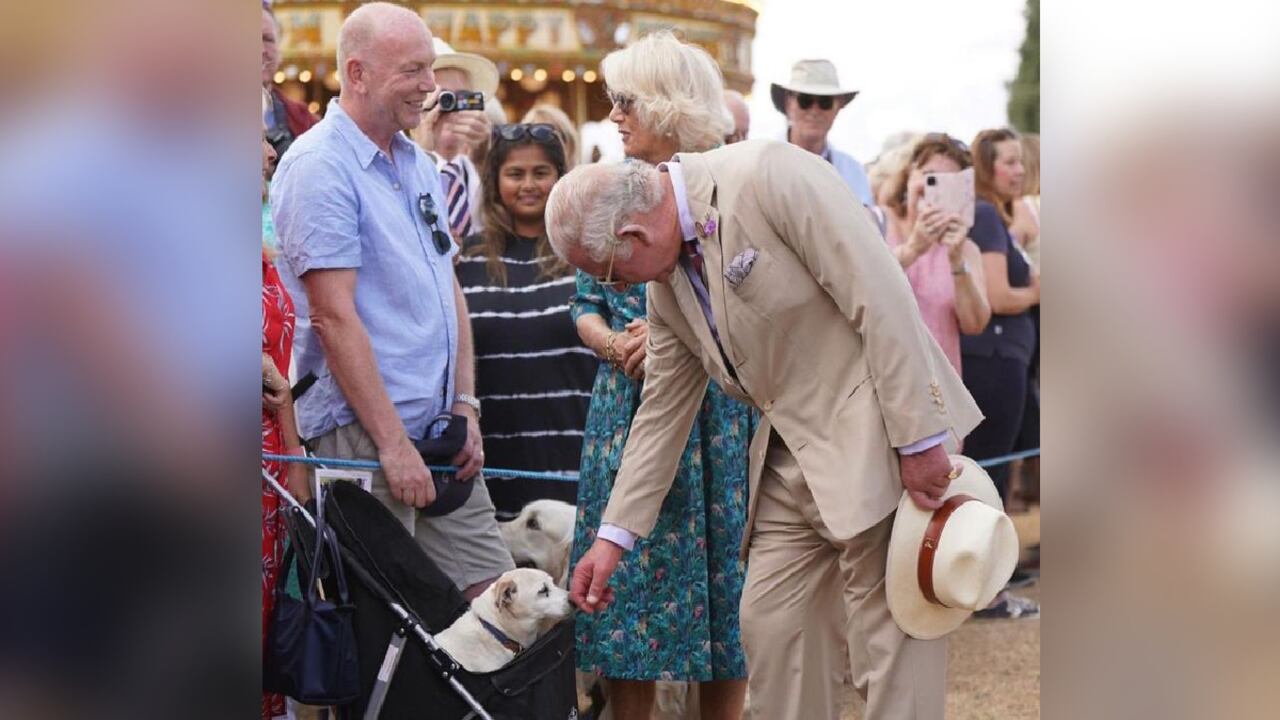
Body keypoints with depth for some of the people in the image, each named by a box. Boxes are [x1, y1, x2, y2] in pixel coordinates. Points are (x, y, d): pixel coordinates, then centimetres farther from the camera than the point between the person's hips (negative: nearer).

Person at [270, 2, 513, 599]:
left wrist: (466, 407, 9)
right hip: (364, 435, -8)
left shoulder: (419, 165, 16)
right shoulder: (319, 168, -11)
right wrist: (394, 444, -18)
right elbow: (334, 318, -16)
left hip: (441, 433, 8)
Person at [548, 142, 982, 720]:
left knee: (887, 635, -6)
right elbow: (663, 411, 16)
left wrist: (918, 439, -19)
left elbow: (881, 296, -20)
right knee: (769, 625, 9)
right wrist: (615, 536, 15)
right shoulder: (665, 284, 8)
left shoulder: (768, 175, -18)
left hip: (876, 434, -8)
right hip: (792, 455, 8)